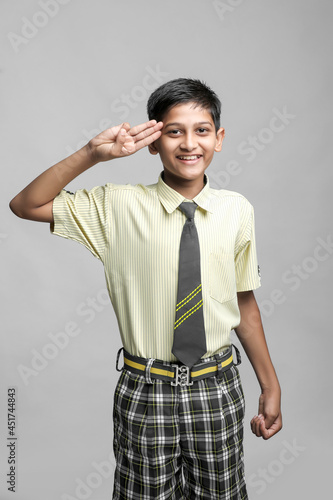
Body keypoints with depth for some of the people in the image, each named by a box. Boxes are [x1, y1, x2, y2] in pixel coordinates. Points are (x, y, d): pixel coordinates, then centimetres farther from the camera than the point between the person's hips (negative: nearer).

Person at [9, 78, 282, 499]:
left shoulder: (237, 210, -3)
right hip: (145, 388, -1)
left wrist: (270, 386, 7)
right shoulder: (120, 205, -8)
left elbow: (244, 301, 3)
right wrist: (93, 154, -18)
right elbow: (24, 206, -7)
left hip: (217, 386, 2)